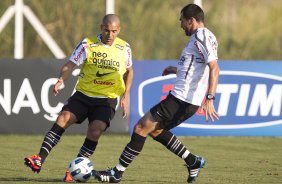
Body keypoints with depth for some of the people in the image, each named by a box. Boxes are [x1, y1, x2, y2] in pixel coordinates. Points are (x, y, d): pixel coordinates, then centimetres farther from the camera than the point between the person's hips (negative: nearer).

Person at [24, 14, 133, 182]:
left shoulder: (124, 48, 1)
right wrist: (61, 80, -32)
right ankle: (40, 159, -25)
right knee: (63, 119, -21)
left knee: (95, 131, -22)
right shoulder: (88, 44, -7)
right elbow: (70, 65, -11)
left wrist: (126, 96, 8)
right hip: (83, 94, 0)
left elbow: (129, 71, 18)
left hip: (107, 100, 0)